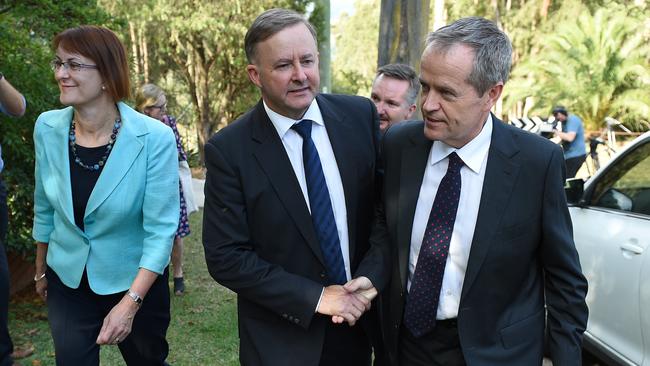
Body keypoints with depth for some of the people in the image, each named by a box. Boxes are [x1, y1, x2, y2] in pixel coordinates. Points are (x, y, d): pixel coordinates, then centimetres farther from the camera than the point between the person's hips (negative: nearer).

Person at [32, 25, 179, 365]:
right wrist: (40, 269, 15)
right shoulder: (47, 128, -8)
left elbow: (161, 229, -21)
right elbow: (45, 208, 6)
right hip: (67, 281, 3)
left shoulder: (155, 138, -22)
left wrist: (130, 302, -26)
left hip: (136, 282, -2)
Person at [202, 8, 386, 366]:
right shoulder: (228, 149, -15)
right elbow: (225, 257, -14)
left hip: (358, 319, 3)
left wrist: (372, 276, -13)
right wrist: (314, 297, -17)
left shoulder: (360, 115, -7)